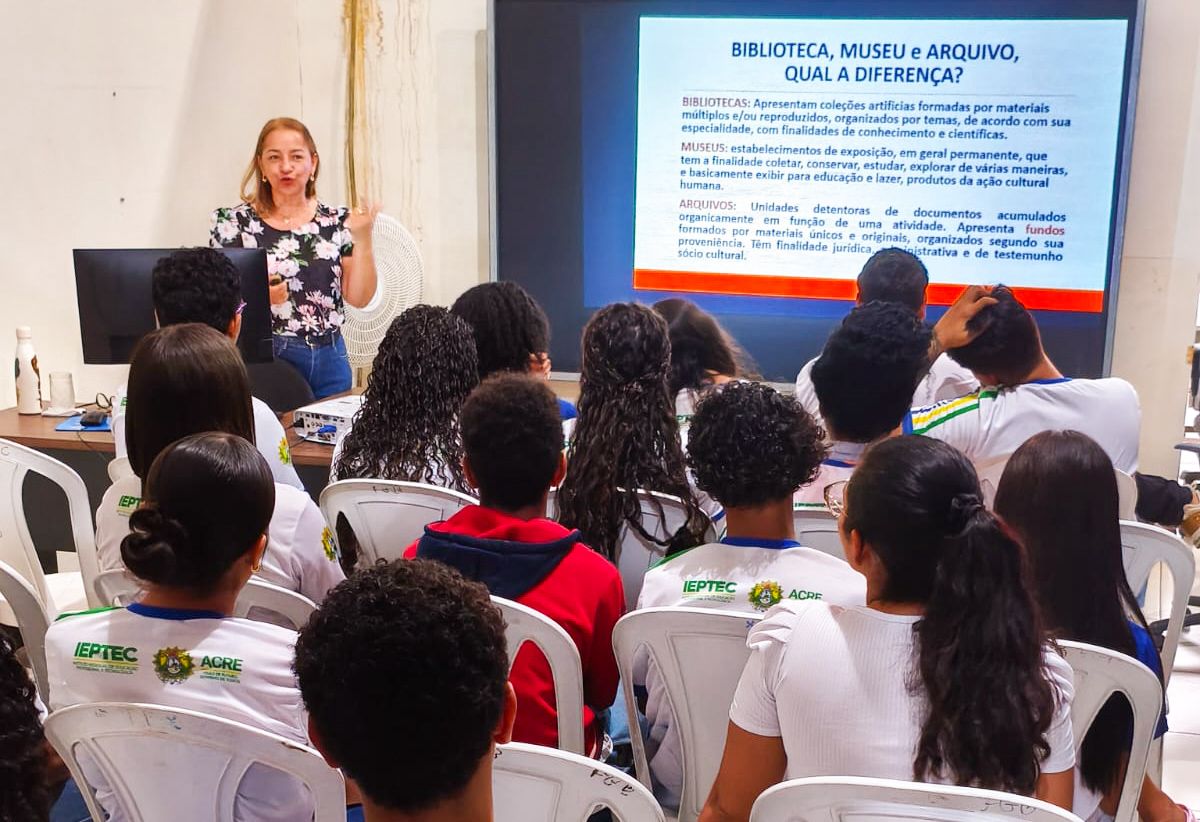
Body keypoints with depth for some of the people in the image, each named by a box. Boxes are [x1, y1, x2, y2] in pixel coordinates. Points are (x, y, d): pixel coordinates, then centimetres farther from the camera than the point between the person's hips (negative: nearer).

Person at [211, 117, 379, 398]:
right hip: (265, 359, -2)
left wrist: (362, 239, -12)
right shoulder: (235, 222, -2)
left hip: (329, 358, 3)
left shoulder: (336, 221, 4)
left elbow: (359, 298, -1)